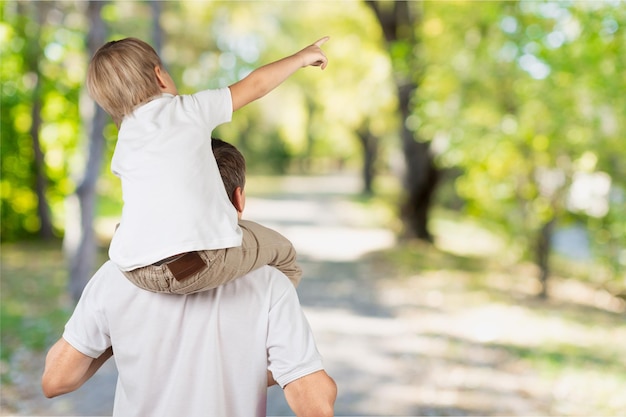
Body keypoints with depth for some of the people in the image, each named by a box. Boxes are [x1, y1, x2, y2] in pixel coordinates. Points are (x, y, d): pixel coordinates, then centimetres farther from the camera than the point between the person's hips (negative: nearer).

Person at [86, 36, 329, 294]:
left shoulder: (122, 148, 19)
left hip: (136, 272, 4)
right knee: (282, 252, 24)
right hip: (204, 260, -4)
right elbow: (256, 85, 15)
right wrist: (301, 57, 29)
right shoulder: (191, 108, 9)